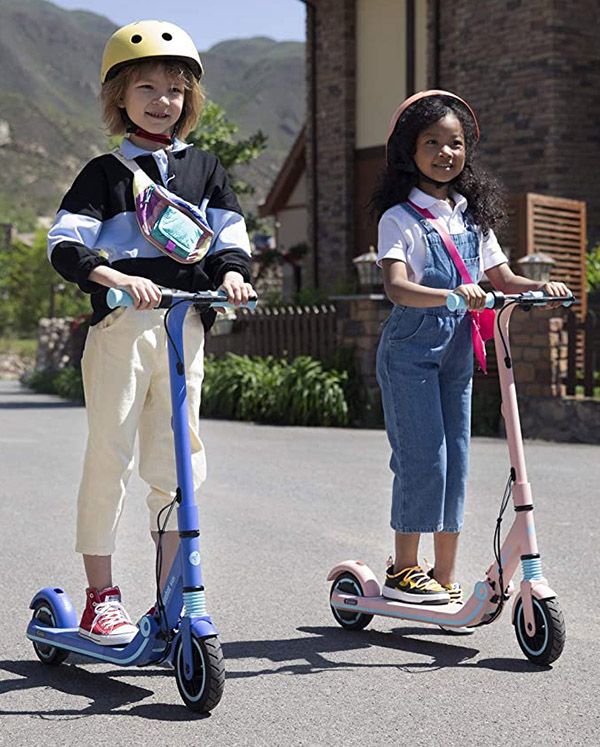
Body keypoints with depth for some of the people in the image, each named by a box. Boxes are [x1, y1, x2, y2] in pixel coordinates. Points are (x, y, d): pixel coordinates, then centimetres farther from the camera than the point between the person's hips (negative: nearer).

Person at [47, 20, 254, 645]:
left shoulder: (204, 168, 15)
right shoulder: (105, 173, 4)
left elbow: (231, 237, 10)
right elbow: (64, 244, -6)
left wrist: (232, 272, -13)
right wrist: (114, 276, -24)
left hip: (185, 326, 3)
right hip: (120, 325, -3)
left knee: (176, 461, 7)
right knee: (108, 455, -4)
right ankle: (100, 595, 7)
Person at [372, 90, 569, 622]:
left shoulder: (473, 216, 12)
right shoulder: (400, 218, -7)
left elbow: (502, 278, 12)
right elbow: (397, 287, -22)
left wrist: (540, 287, -8)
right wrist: (451, 295, -38)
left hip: (458, 348, 6)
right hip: (411, 346, -6)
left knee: (454, 458, 6)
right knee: (422, 456, -8)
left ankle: (446, 576, 14)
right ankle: (403, 568, 7)